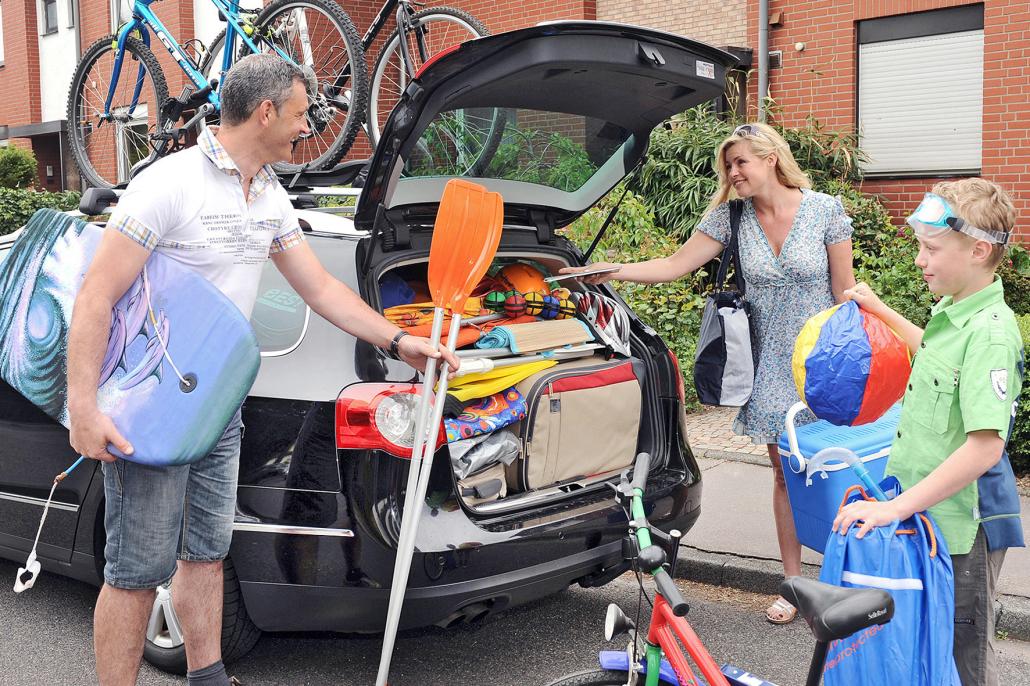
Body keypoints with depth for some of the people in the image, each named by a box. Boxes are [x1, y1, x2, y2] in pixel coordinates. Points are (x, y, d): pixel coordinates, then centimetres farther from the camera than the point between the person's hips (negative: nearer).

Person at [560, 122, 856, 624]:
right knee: (785, 474, 10)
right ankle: (793, 585, 21)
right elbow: (674, 266, -1)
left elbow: (844, 291, -1)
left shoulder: (825, 211, -5)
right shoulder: (731, 217, 1)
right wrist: (609, 272, -10)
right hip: (770, 366, 3)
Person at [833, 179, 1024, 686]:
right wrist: (879, 310, 31)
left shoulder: (990, 331, -23)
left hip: (962, 523, -8)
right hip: (928, 514, 8)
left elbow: (985, 446, -30)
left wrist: (898, 507, -30)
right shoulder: (951, 312, 6)